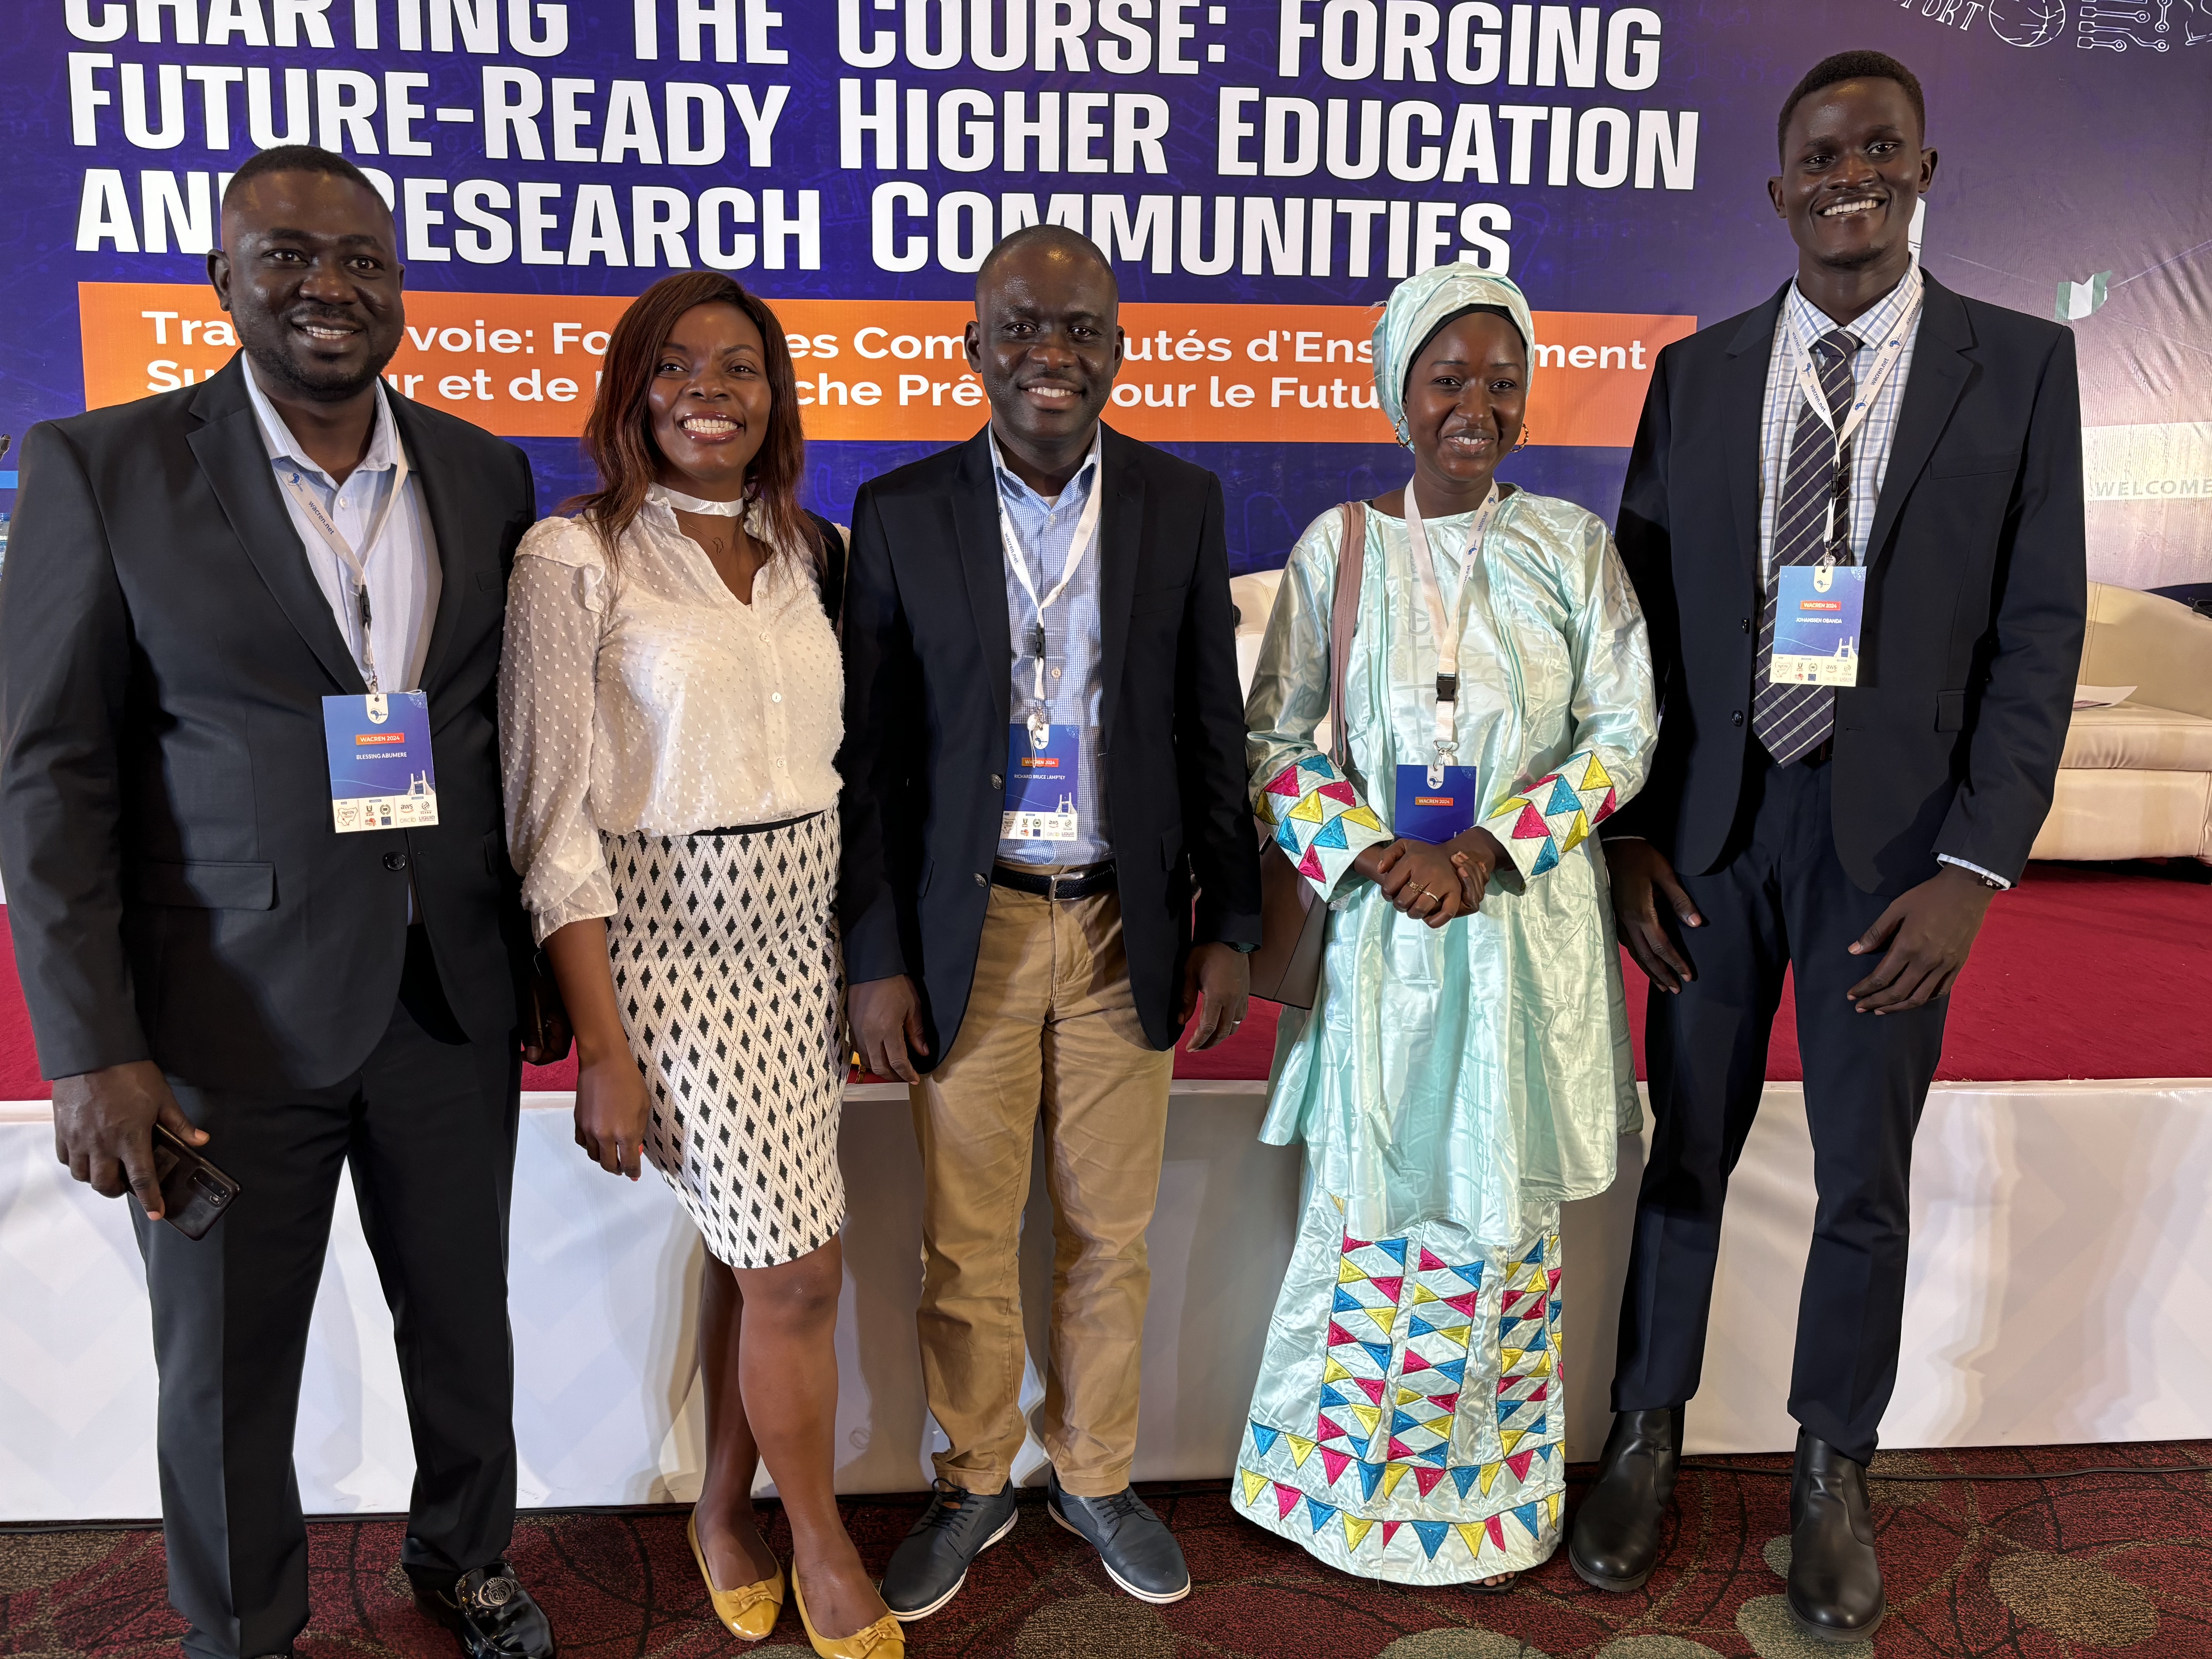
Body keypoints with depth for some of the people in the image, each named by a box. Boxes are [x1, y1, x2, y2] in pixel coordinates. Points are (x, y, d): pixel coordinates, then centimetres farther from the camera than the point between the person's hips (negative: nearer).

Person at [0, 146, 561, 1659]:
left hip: (453, 1004, 3)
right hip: (229, 1017, -2)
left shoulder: (486, 473, 4)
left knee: (465, 1319, 19)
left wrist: (549, 955, 8)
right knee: (226, 1367, 15)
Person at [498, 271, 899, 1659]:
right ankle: (823, 1544, 28)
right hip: (667, 938, -5)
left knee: (753, 1250, 15)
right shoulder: (576, 559, -9)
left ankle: (729, 1508, 40)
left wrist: (868, 966, 8)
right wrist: (601, 1050, -12)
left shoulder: (811, 554, 7)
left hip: (805, 934, 5)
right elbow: (553, 817, -10)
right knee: (802, 1268, 2)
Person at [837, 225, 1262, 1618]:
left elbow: (1213, 732, 4)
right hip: (969, 929, -1)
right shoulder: (900, 513, -1)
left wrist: (1228, 925, 2)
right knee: (966, 1242, 11)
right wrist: (875, 957, -4)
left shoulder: (1184, 503, 2)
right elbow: (870, 754, -1)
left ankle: (1097, 1477, 36)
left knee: (1111, 1234, 14)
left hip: (1126, 929, 1)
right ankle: (977, 1482, 35)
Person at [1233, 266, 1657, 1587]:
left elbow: (1625, 730, -1)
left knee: (1503, 1211, 8)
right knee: (1368, 1199, 7)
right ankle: (1343, 1476, 29)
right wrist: (1371, 852, -15)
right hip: (1378, 921, 0)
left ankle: (1488, 1491, 30)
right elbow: (1278, 736, 1)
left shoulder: (1572, 543, 2)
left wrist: (1488, 849, -13)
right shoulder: (1340, 546, 2)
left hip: (1528, 920, 1)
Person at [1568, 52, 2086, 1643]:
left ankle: (1835, 1475, 31)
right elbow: (1641, 613, 5)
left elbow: (2038, 631, -3)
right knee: (1687, 1150, 12)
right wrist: (1627, 831, -3)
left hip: (1896, 832, -1)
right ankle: (1649, 1438, 31)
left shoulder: (2020, 365, 1)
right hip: (1711, 823, 1)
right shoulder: (1697, 373, 5)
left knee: (1866, 1176, 10)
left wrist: (1975, 868, -11)